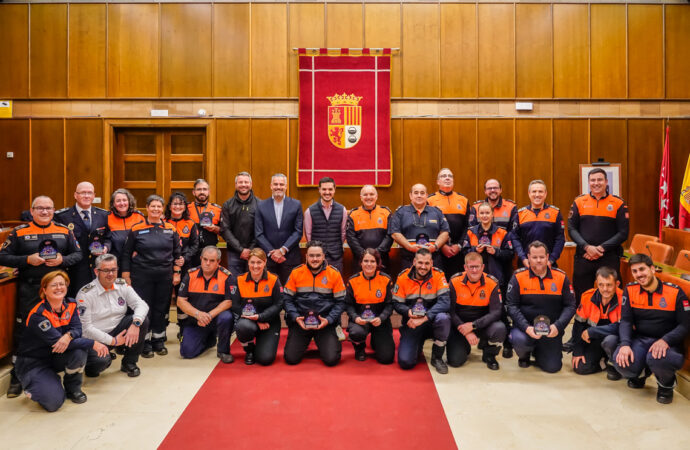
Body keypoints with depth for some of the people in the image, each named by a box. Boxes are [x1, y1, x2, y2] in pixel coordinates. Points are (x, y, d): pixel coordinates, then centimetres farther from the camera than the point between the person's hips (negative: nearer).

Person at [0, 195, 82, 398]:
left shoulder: (64, 231, 8)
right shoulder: (19, 232, 2)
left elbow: (78, 254, 10)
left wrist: (63, 259, -10)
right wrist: (27, 260, -14)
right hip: (29, 290, -2)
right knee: (23, 331, 1)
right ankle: (17, 376, 12)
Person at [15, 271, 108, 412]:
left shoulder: (71, 305, -3)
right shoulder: (38, 315, -23)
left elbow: (77, 329, -11)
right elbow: (56, 341, -29)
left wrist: (68, 335, -38)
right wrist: (93, 344, -31)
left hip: (56, 357, 5)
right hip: (32, 363, -5)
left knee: (79, 352, -28)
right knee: (54, 402, -22)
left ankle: (73, 389, 0)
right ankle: (31, 386, 12)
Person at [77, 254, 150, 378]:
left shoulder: (122, 285, 1)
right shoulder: (85, 293, -13)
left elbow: (141, 304, -8)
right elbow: (85, 327, -16)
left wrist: (135, 323, -29)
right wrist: (112, 341, -18)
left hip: (118, 329, 5)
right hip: (95, 337, -5)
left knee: (143, 321, -19)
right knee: (101, 360, -34)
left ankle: (129, 363, 0)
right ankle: (90, 365, 9)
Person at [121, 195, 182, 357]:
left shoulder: (170, 229, 7)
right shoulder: (136, 229, 1)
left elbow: (177, 253, 12)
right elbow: (126, 254, 4)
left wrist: (176, 273, 6)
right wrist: (126, 276, -1)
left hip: (165, 276, 2)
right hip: (142, 276, -2)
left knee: (162, 308, 7)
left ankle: (159, 341, 21)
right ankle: (145, 343, 13)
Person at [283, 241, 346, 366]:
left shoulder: (334, 274, -1)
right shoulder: (296, 273, 0)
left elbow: (340, 302, 2)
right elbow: (287, 298, 5)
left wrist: (328, 319, -11)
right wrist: (295, 317, -10)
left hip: (325, 322, -1)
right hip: (300, 322, 1)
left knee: (331, 359, -14)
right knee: (291, 358, -8)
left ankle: (332, 342, 22)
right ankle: (303, 342, 25)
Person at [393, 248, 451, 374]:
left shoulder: (438, 275, -10)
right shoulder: (403, 277, -5)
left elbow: (445, 302, -21)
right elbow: (397, 303, -2)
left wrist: (424, 318, -30)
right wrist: (408, 312, -25)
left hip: (431, 322, -1)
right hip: (411, 324, 1)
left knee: (443, 318, -36)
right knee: (405, 361, -16)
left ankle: (437, 357, -9)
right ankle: (417, 344, 23)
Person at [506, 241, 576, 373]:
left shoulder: (561, 277, 0)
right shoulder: (518, 277, -5)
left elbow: (570, 305, 1)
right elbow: (512, 306, -7)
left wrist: (557, 326, -15)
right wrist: (526, 328, -21)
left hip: (551, 330, 2)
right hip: (525, 326, -2)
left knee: (553, 367, -7)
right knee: (519, 340, -34)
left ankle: (538, 352, 31)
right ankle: (524, 355, 7)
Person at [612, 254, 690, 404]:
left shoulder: (675, 292, -7)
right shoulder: (630, 290, 1)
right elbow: (625, 321, -3)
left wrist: (665, 340, -25)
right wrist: (625, 344, -21)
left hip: (667, 342, -3)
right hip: (640, 339, 3)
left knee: (658, 360, -38)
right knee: (621, 361, -27)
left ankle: (667, 385, 2)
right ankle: (640, 374, 15)